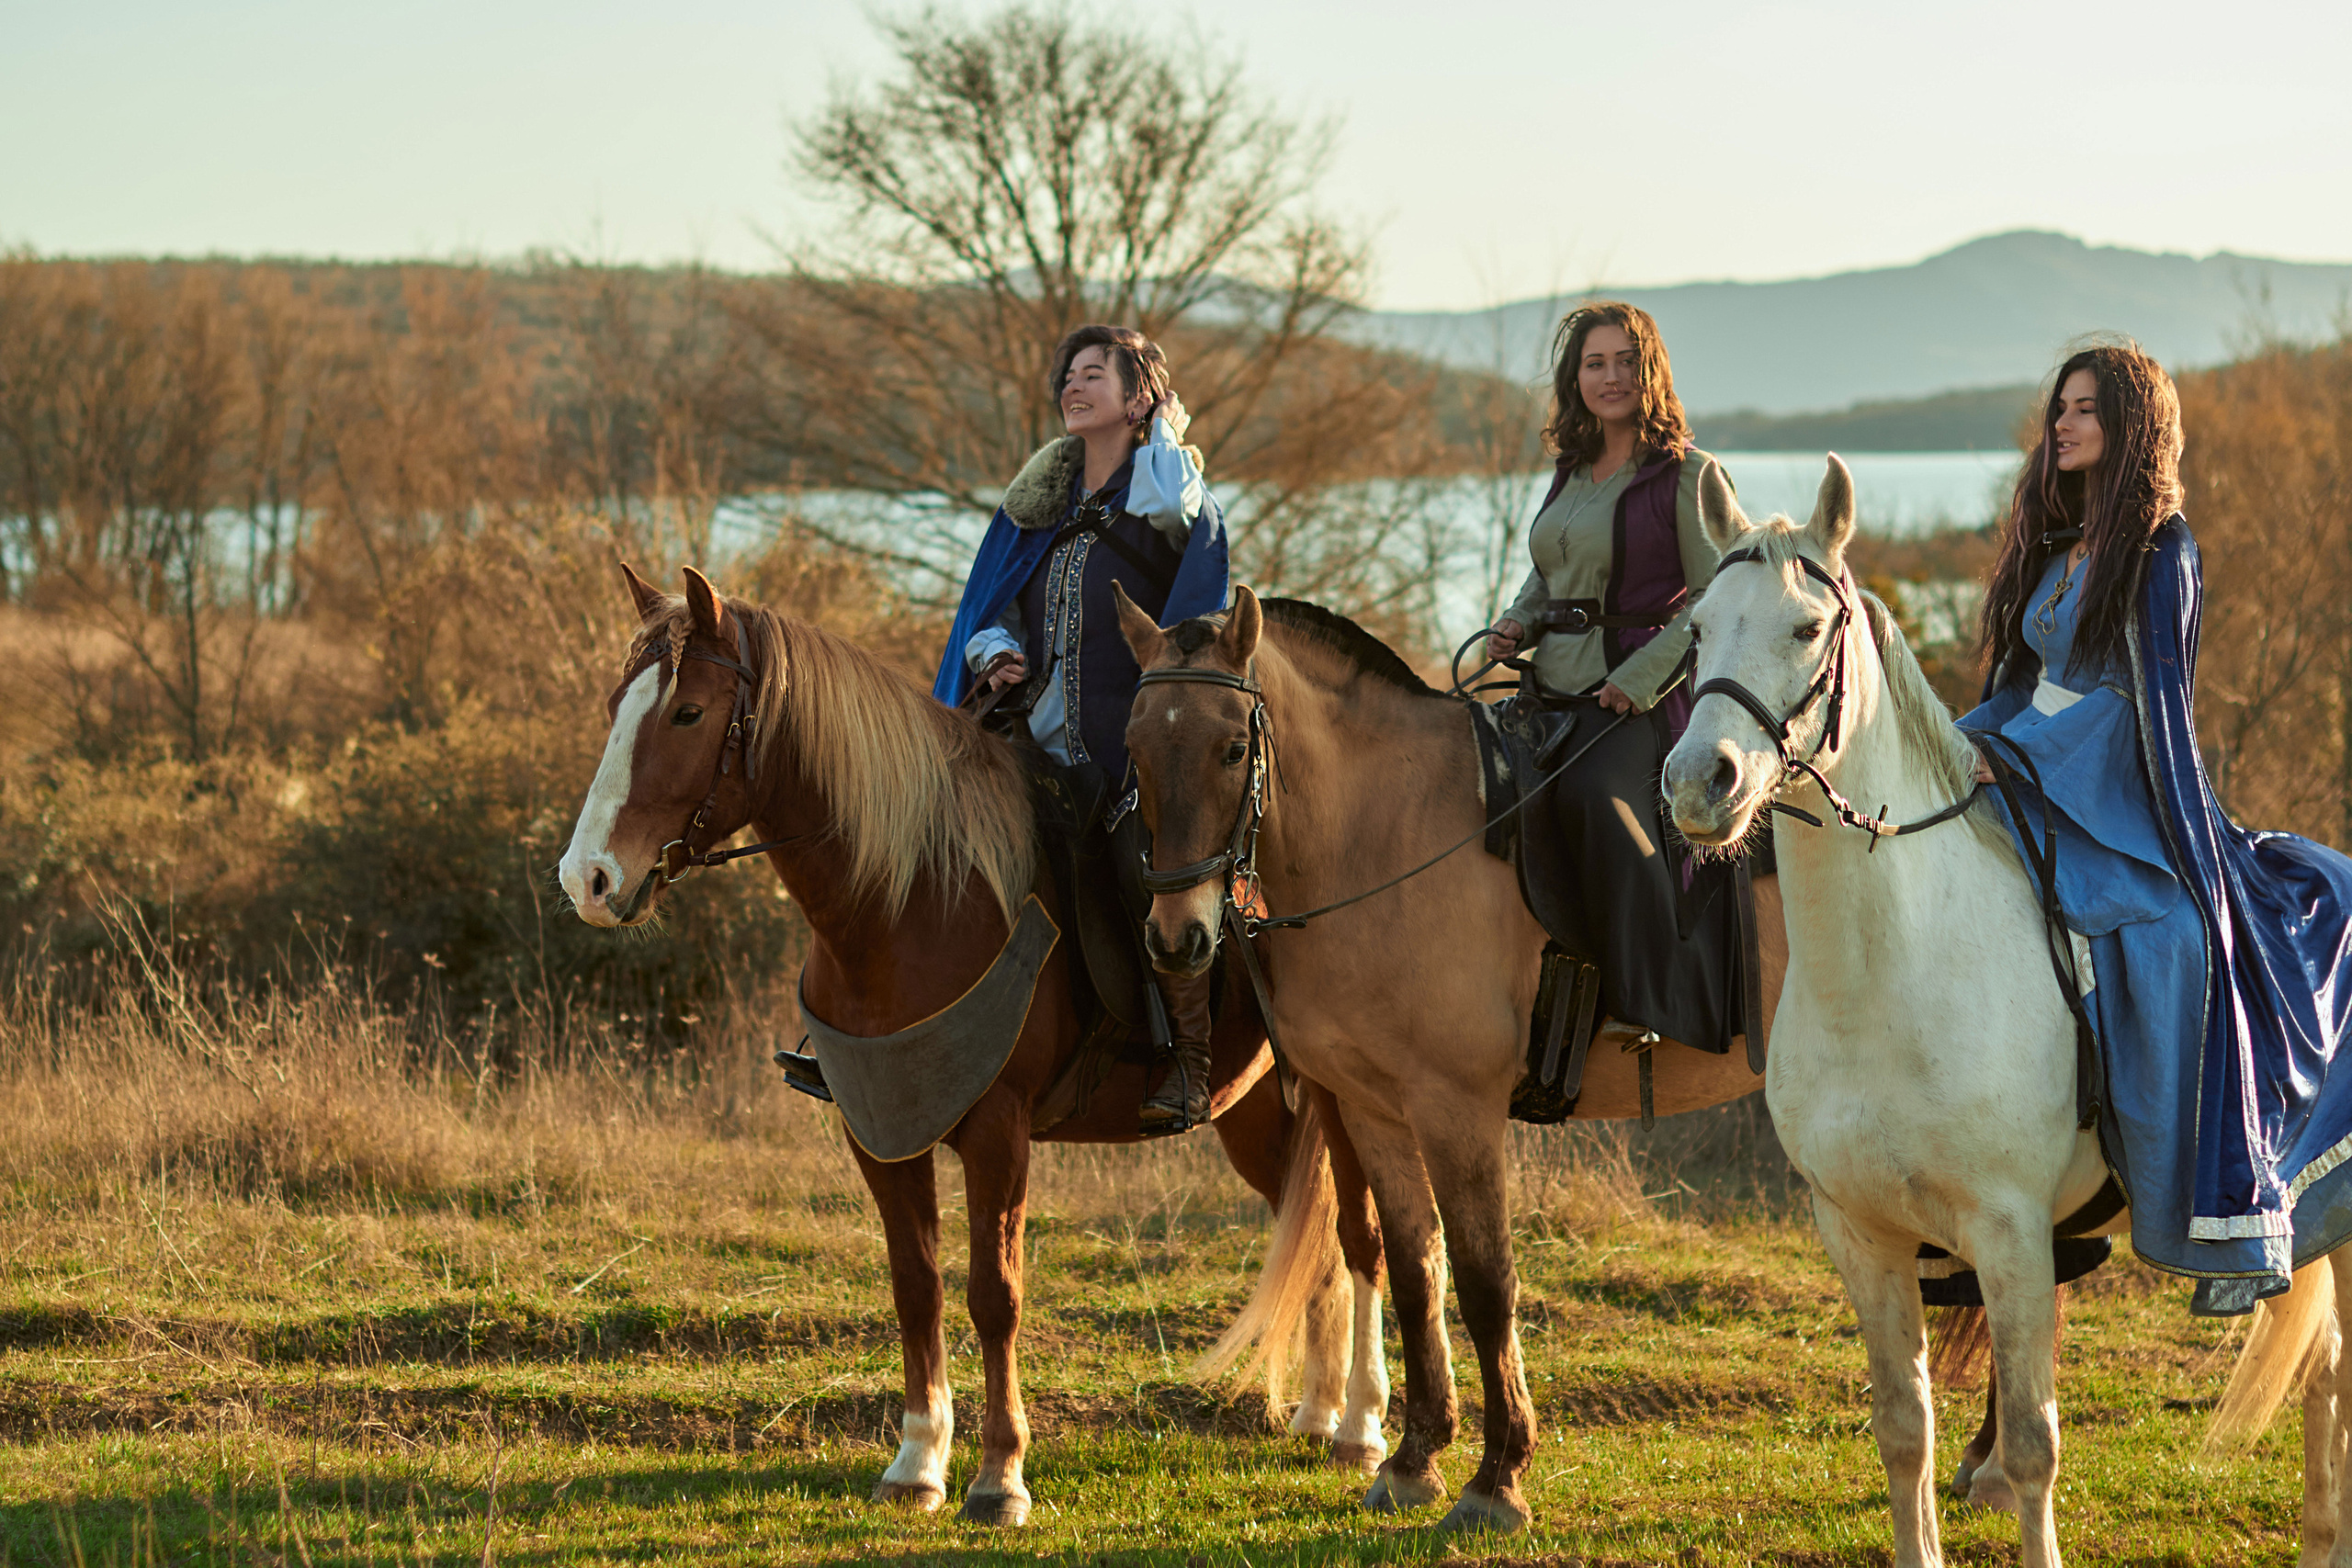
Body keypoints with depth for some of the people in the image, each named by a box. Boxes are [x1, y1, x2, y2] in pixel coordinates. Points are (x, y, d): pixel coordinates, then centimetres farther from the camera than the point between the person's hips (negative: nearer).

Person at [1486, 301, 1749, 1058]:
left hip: (1643, 698, -8)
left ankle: (1657, 1001, -26)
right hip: (1554, 693, 8)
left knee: (1594, 795, -33)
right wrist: (1517, 624, 9)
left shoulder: (1686, 474, -4)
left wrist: (1640, 679, -17)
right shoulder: (1572, 472, 17)